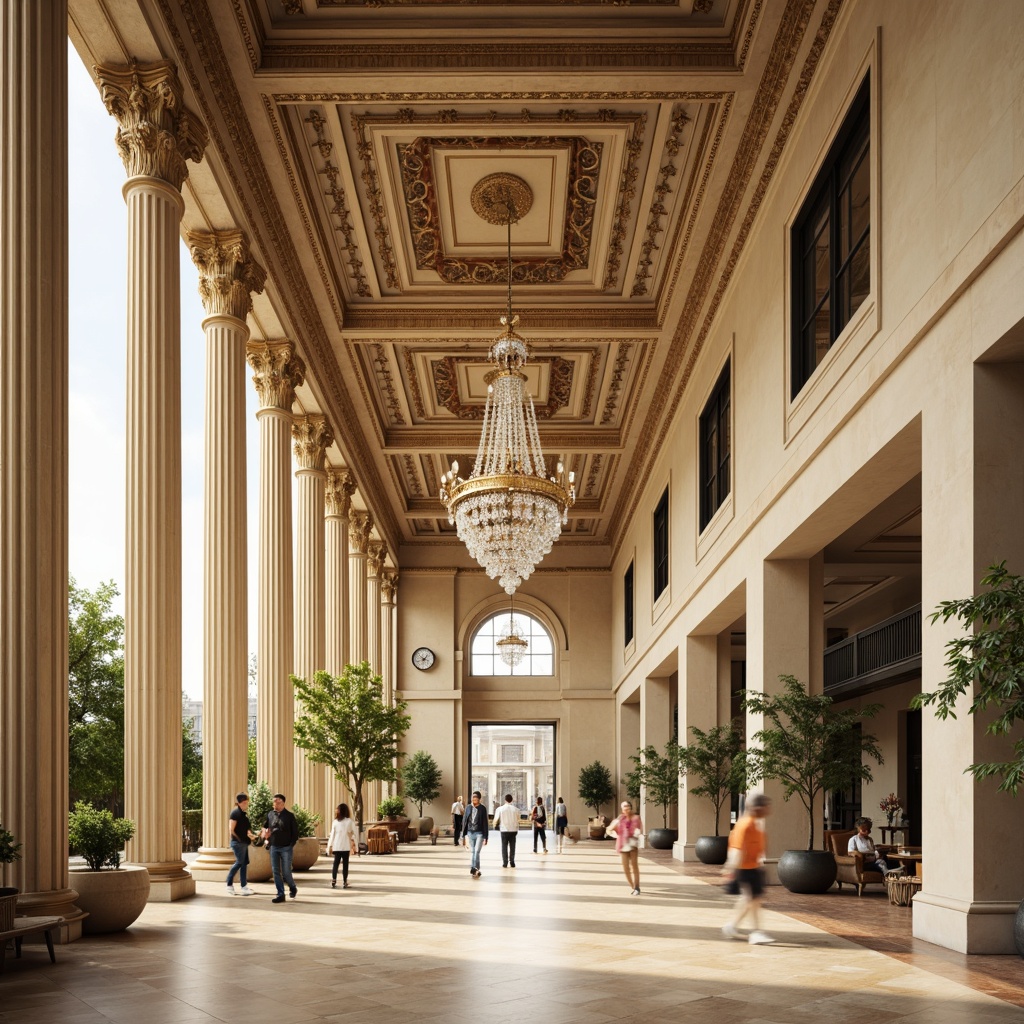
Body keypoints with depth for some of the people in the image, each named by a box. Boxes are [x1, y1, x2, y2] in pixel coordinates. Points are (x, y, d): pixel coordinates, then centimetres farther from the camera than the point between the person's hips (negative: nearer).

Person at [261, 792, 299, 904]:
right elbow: (265, 826, 19)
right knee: (276, 871, 2)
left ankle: (292, 888, 24)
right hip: (274, 847, 4)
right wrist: (265, 834, -1)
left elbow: (295, 831, -3)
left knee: (286, 872, -4)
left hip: (286, 848, -4)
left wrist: (293, 845, -7)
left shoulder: (289, 815, -4)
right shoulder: (270, 814, 6)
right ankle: (280, 894, 9)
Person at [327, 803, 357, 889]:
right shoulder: (350, 822, -4)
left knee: (336, 863, 10)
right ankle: (344, 882, 2)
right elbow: (353, 834, -1)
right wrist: (354, 844, 6)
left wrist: (330, 846, 7)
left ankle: (333, 881, 2)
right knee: (345, 863, 4)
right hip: (346, 846, -1)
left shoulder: (335, 822, -1)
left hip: (336, 846, 1)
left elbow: (332, 834, 1)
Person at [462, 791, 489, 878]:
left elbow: (485, 824, -2)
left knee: (477, 851, -15)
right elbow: (465, 822, 12)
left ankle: (474, 869, -23)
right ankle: (476, 870, 10)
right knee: (472, 852, 5)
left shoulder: (482, 809, -2)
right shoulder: (468, 808, 8)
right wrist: (463, 836, 11)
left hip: (479, 833, -4)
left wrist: (485, 837, -6)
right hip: (470, 833, 4)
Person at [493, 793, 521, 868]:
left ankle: (505, 863, 3)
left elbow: (496, 819, -5)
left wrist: (495, 825, 15)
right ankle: (512, 862, 8)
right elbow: (518, 820, 5)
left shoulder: (500, 809, -7)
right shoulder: (515, 809, -2)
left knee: (504, 847, 7)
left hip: (504, 830, -1)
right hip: (513, 830, 1)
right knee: (512, 847, 9)